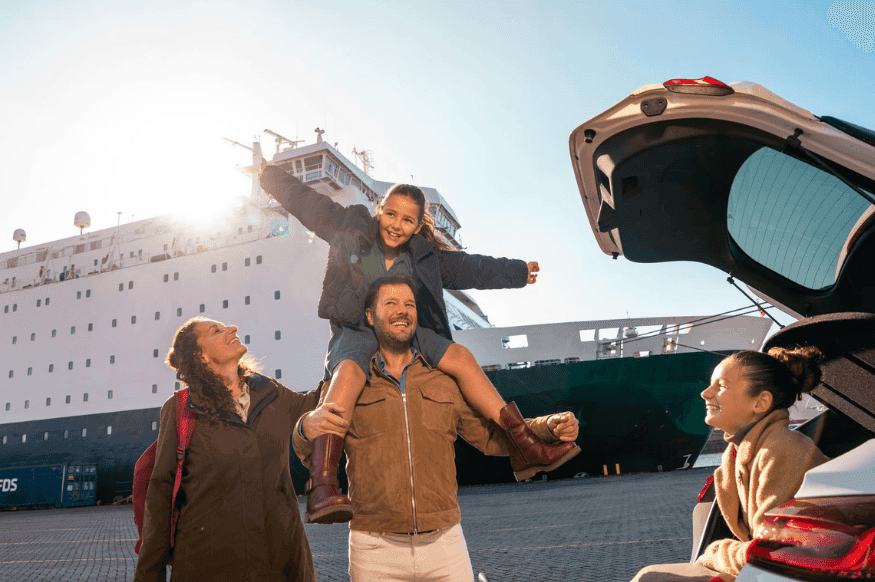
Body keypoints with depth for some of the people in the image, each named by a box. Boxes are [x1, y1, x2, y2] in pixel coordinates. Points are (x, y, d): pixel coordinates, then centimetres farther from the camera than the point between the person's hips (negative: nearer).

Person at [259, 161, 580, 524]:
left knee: (460, 357, -17)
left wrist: (518, 273, 27)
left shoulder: (425, 257, 11)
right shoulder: (351, 229, 6)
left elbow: (472, 267, 21)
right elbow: (308, 202, 15)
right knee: (349, 372, -39)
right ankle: (322, 486, -49)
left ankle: (525, 448, -14)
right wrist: (269, 175, 17)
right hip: (356, 332, -4)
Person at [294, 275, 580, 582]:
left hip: (445, 544, 2)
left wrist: (547, 427, -4)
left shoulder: (446, 382, 8)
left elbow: (492, 435, 13)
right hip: (375, 550, -1)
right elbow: (313, 458, 2)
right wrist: (306, 428, -21)